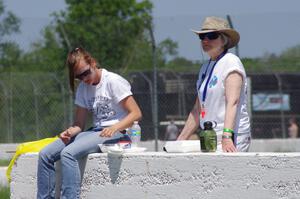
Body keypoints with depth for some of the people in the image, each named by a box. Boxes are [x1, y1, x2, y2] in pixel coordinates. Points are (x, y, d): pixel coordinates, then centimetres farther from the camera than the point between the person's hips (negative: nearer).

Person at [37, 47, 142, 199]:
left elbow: (136, 114, -12)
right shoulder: (83, 88, 13)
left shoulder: (113, 82, -7)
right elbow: (79, 123, 12)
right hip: (96, 132, 7)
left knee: (68, 153, -30)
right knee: (45, 155, -9)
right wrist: (70, 132, -11)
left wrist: (115, 127, -28)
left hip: (116, 133, -7)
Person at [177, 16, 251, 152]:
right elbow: (197, 110, 21)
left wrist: (227, 136, -31)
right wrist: (179, 142, 16)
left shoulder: (231, 62, -5)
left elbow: (232, 103, -18)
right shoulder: (205, 68, 18)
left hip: (231, 141, -7)